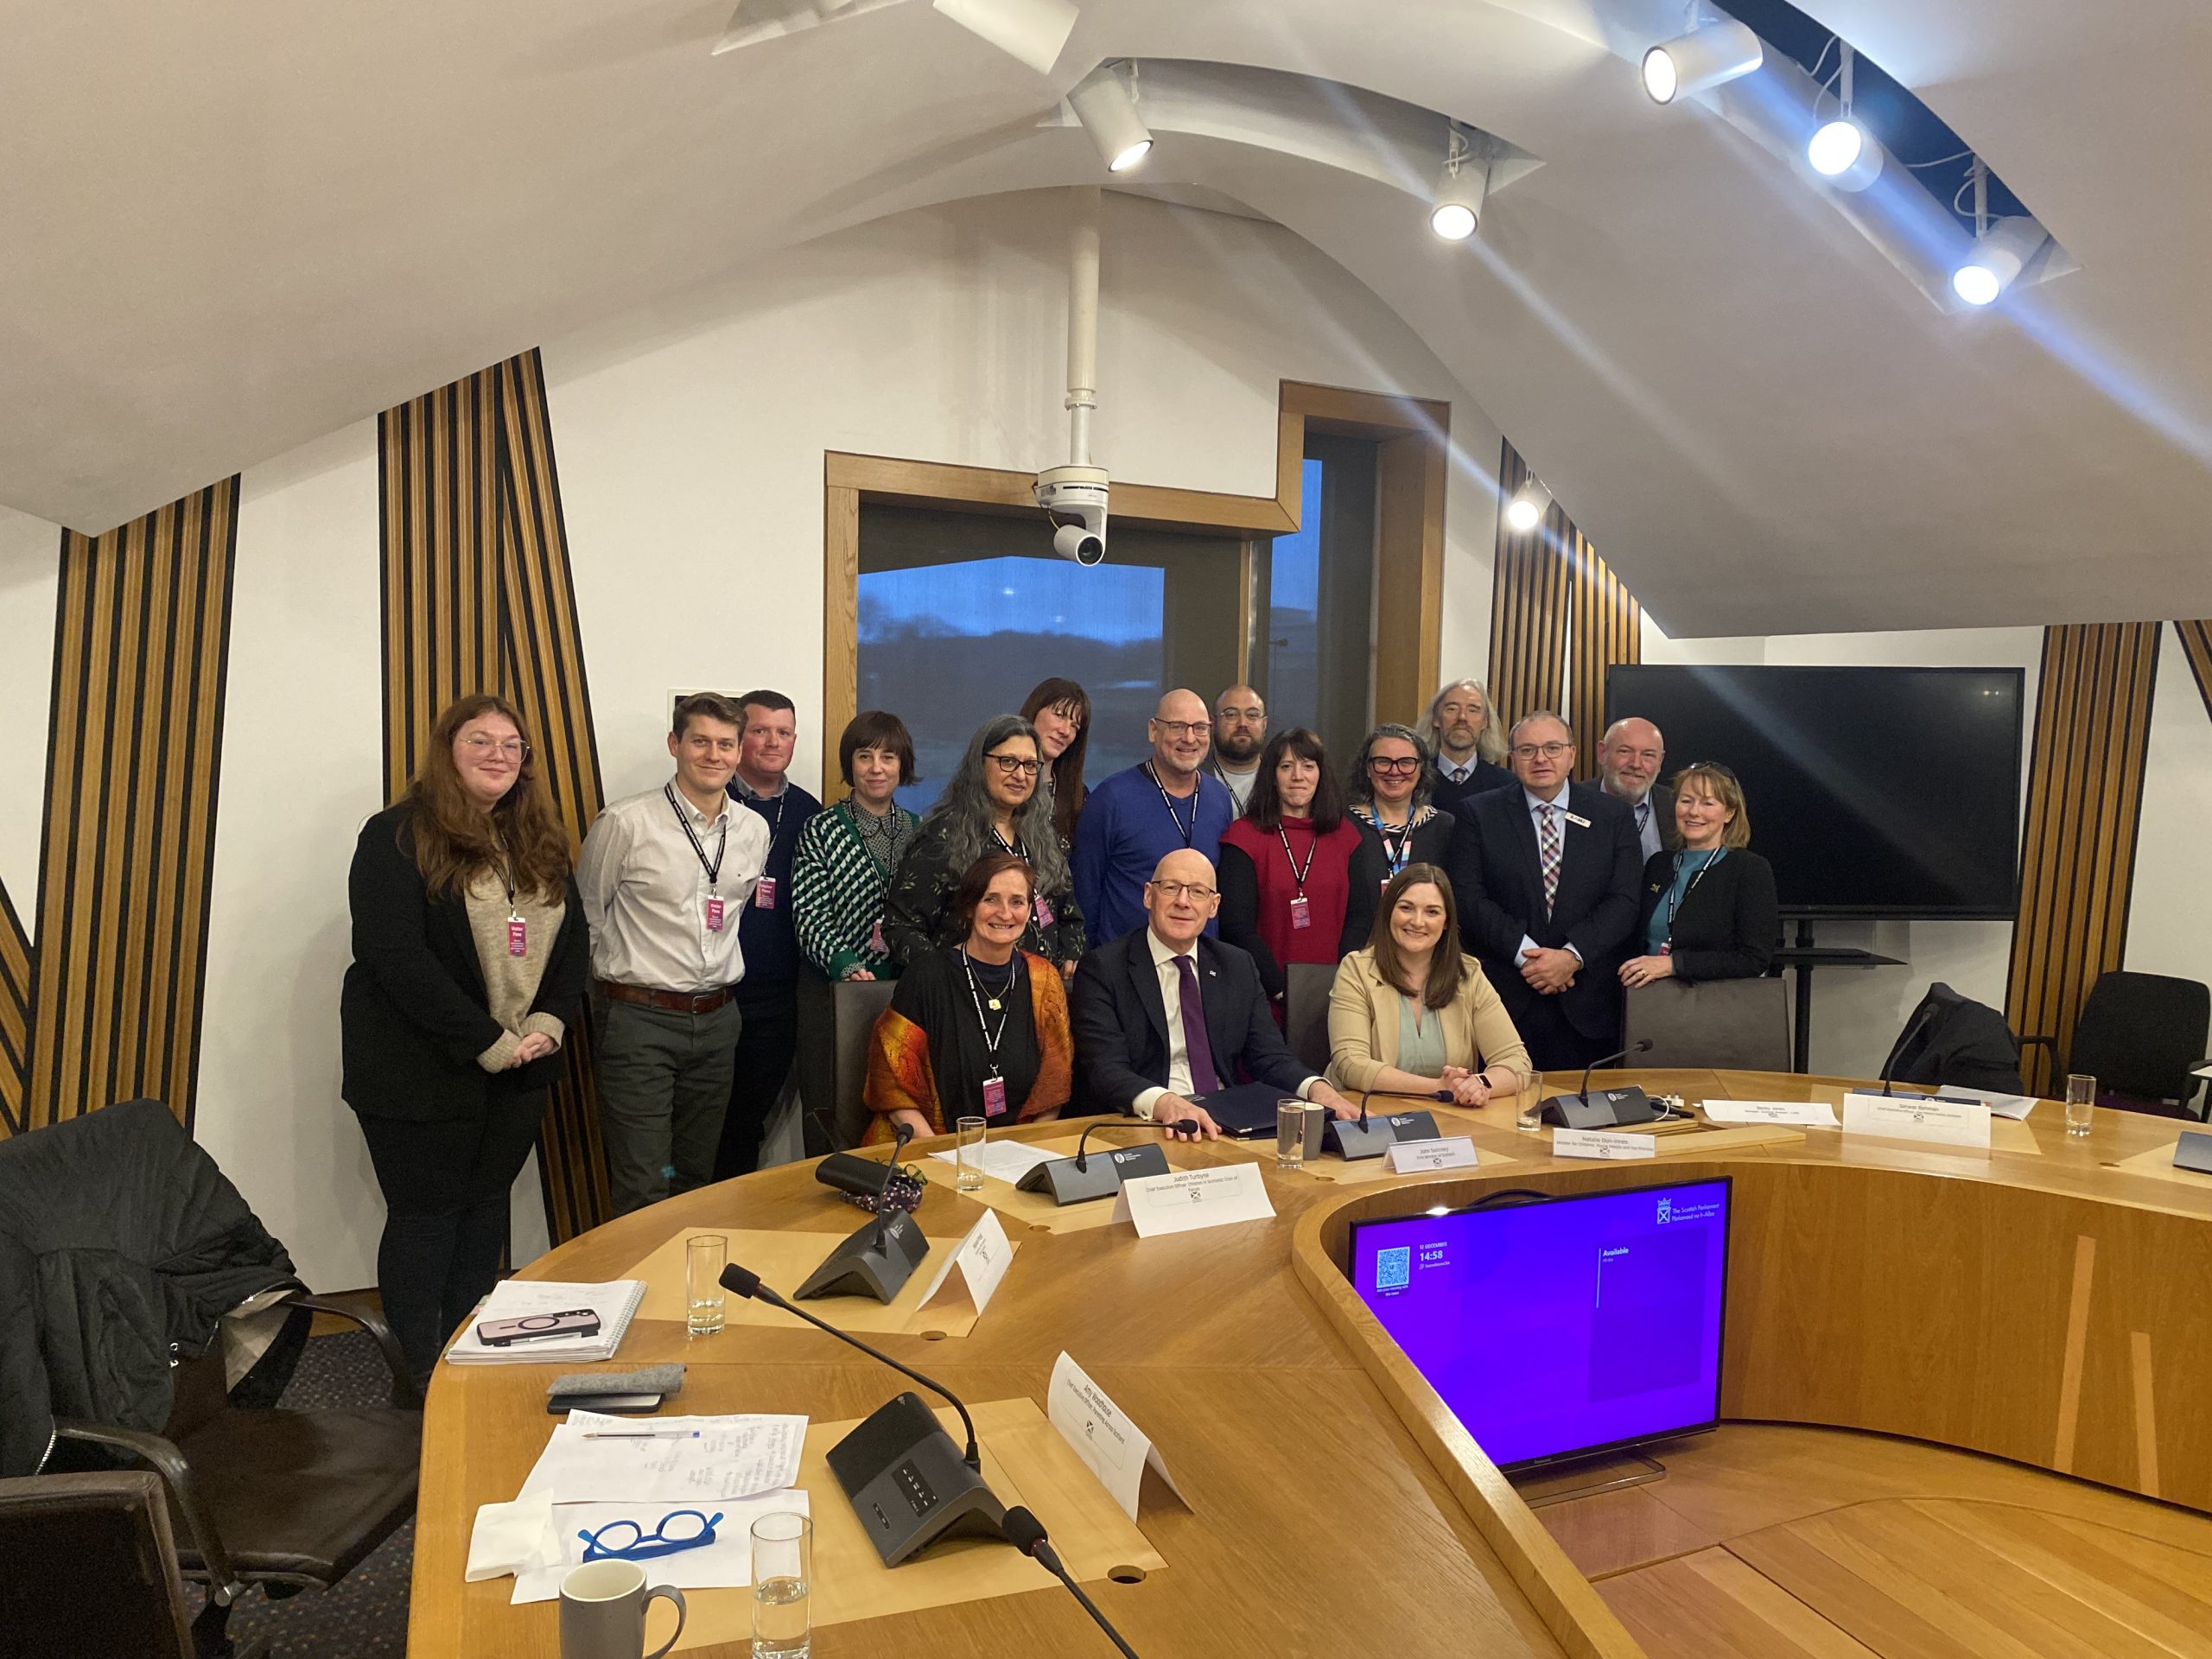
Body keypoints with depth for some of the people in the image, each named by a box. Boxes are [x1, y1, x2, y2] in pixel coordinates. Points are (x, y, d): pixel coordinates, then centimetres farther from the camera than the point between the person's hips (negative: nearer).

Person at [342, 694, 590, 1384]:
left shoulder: (541, 843, 9)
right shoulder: (398, 837, -11)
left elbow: (573, 940, 9)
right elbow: (395, 956, -20)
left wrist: (550, 1023, -8)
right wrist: (487, 1042, -20)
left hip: (520, 1067, 6)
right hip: (422, 1069, -6)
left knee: (487, 1205, 15)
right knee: (425, 1215, 6)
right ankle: (420, 1376, 20)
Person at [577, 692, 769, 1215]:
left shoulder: (755, 830, 5)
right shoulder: (625, 823, -10)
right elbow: (586, 916, 1)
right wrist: (621, 985, 8)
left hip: (717, 1019, 5)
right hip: (639, 1017, -5)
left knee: (698, 1177, 15)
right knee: (643, 1191, -4)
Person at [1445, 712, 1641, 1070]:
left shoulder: (1613, 817, 7)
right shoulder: (1480, 814, 3)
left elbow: (1624, 901, -1)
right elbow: (1466, 896, -6)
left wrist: (1572, 956, -14)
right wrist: (1524, 954, -14)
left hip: (1586, 1004, 1)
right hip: (1504, 997, -1)